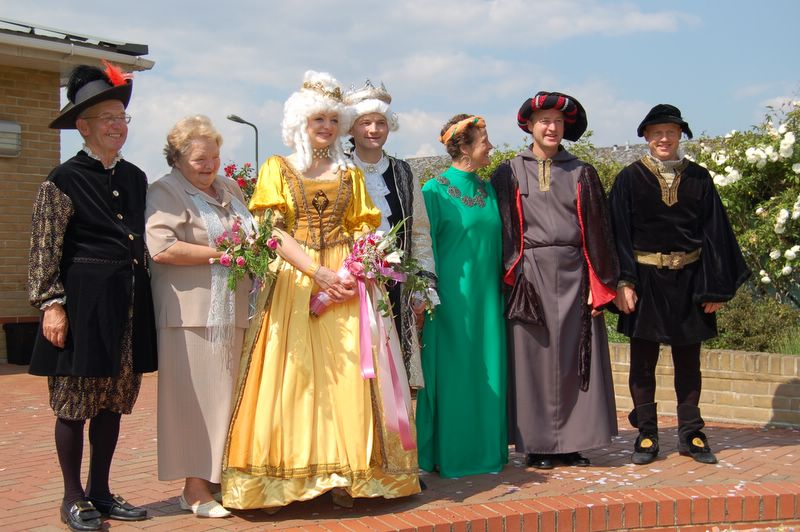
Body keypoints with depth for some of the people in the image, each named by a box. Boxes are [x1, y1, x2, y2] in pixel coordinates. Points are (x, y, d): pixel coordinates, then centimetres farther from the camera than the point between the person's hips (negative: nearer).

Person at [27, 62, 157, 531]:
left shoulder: (135, 178, 11)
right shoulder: (63, 181, -6)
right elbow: (45, 251, -8)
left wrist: (143, 295, 15)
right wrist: (52, 304, -13)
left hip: (129, 305, 6)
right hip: (84, 303, -6)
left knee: (114, 403, 12)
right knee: (75, 404, 3)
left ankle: (100, 491, 24)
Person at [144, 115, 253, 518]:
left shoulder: (229, 188, 20)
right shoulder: (165, 191, -3)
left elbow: (250, 235, 30)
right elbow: (161, 248, -17)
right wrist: (219, 253, -14)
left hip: (234, 313, 7)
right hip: (192, 313, -7)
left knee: (227, 395, 7)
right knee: (197, 396, -4)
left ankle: (218, 477, 16)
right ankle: (195, 487, 5)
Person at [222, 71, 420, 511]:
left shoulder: (350, 174, 17)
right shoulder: (277, 169, 8)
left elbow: (364, 231, 10)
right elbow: (273, 232, -3)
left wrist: (352, 274, -11)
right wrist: (320, 273, -14)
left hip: (346, 285, 2)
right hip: (293, 283, -2)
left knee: (347, 374, -4)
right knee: (290, 375, -5)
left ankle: (344, 476, 1)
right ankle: (278, 479, -1)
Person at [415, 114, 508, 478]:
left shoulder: (488, 190, 11)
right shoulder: (436, 190, -7)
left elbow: (496, 243, 15)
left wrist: (502, 290, 12)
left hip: (487, 296, 6)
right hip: (453, 296, -6)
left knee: (487, 370, 8)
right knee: (452, 372, -1)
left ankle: (484, 448, 19)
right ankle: (448, 455, 10)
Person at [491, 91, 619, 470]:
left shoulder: (581, 173, 10)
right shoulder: (509, 174, 6)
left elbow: (596, 230, 6)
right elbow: (504, 231, 2)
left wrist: (598, 283, 0)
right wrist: (513, 278, -8)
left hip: (573, 275, 1)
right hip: (531, 277, -1)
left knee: (575, 357, 3)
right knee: (533, 358, 1)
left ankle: (572, 442, 12)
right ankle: (538, 444, 8)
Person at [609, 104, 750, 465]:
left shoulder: (698, 178, 6)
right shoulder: (630, 178, 1)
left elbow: (714, 232, 5)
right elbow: (619, 233, -4)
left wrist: (715, 286, -1)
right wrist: (623, 281, -14)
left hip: (687, 279, 2)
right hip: (645, 279, -1)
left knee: (688, 360, 9)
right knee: (643, 360, 4)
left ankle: (690, 434, 19)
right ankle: (646, 435, 14)